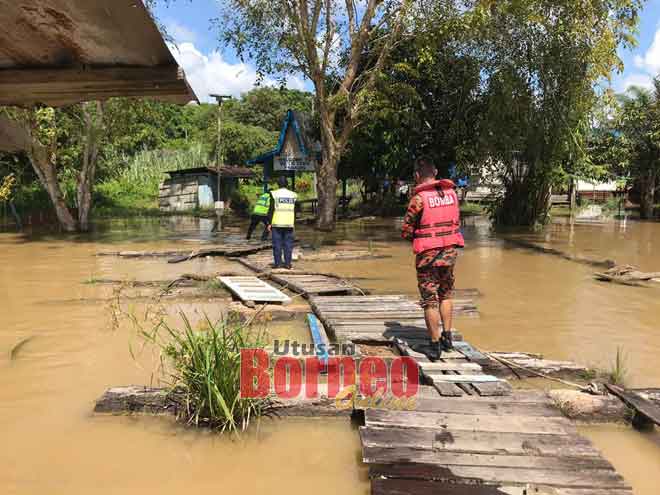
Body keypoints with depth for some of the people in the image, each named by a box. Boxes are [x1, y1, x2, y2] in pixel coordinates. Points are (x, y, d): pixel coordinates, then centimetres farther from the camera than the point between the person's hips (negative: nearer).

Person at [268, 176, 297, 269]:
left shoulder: (274, 194, -4)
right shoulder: (293, 195, 6)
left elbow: (271, 210, -6)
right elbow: (295, 211, 9)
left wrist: (269, 223, 0)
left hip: (277, 223, -2)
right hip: (289, 224, 2)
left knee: (277, 244, 3)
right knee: (288, 244, 6)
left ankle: (277, 263, 4)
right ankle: (287, 263, 5)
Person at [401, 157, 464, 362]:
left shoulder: (419, 198, -14)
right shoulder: (451, 193, 3)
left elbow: (406, 231, -11)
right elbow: (457, 223, 11)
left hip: (428, 254, -5)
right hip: (449, 252, 5)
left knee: (430, 300, 5)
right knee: (445, 294, 22)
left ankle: (435, 346, 11)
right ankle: (447, 337, 26)